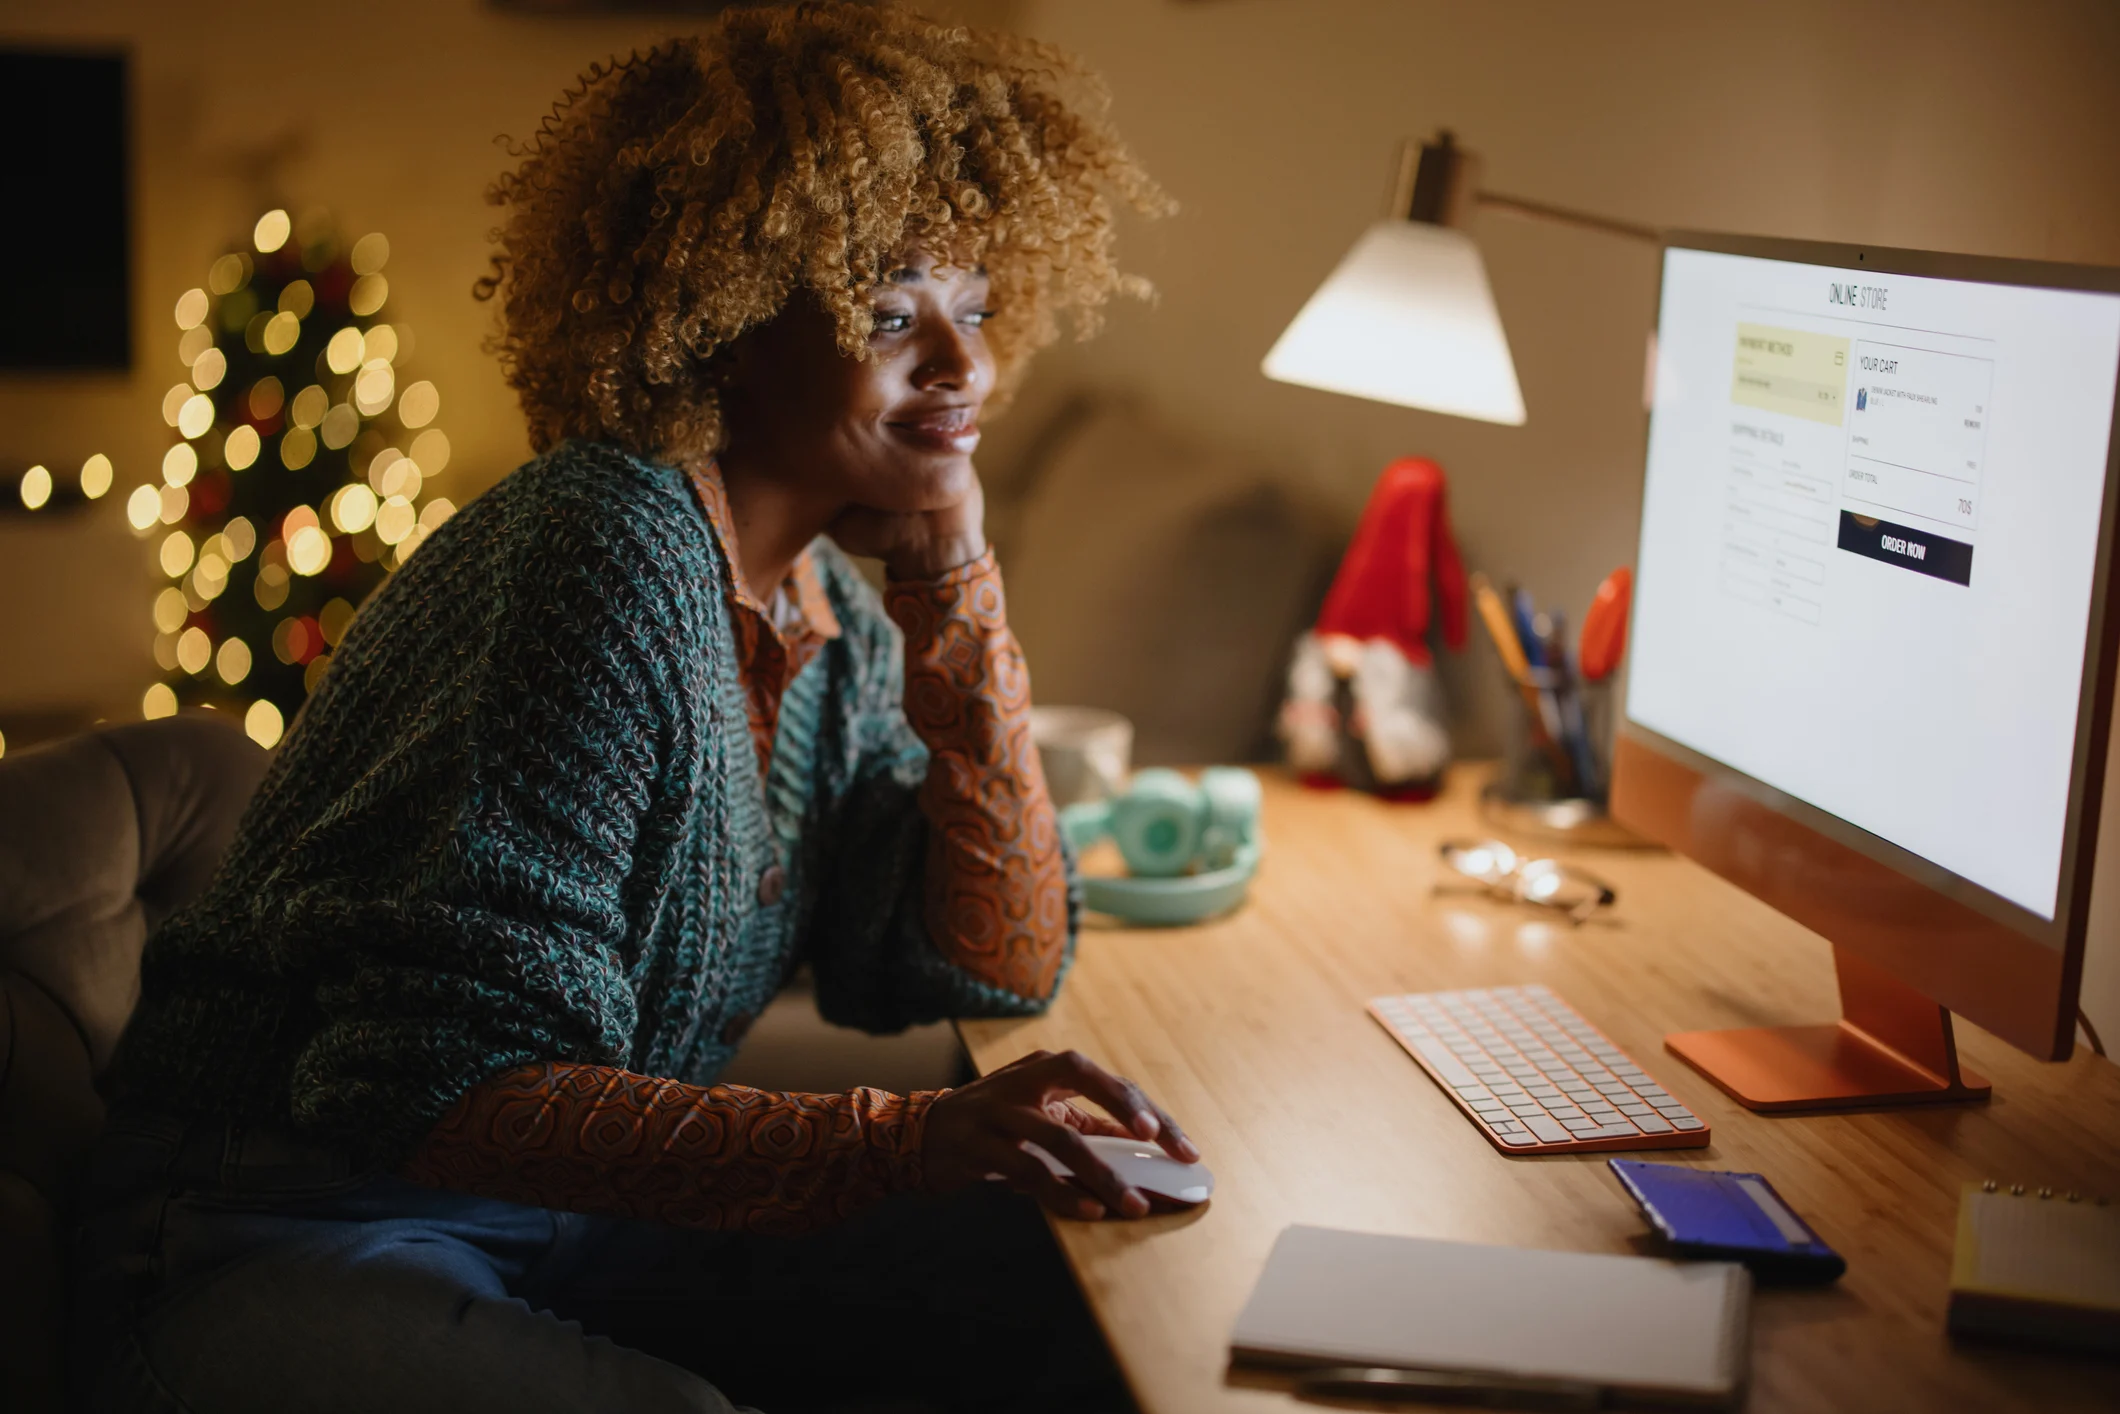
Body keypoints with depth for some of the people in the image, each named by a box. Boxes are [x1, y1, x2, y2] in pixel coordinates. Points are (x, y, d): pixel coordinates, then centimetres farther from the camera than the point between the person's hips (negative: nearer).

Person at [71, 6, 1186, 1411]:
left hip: (588, 1210, 8)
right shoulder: (610, 545, -23)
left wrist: (953, 585, -7)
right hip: (292, 1240, -7)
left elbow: (1000, 970, 2)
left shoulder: (829, 613, 3)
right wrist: (904, 1142, -39)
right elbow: (446, 1086, -29)